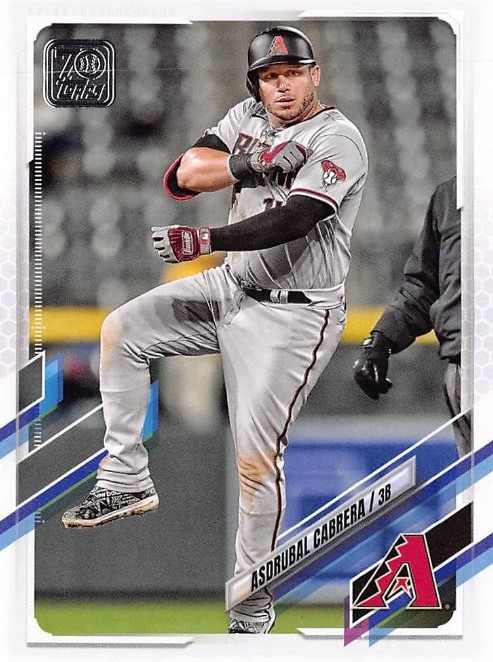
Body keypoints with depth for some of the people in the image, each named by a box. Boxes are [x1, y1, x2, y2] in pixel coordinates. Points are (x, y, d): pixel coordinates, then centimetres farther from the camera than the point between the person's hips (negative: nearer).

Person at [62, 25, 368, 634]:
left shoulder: (337, 139, -16)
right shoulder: (249, 118, 7)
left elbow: (292, 220, -29)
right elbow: (183, 176, -5)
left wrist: (204, 241, -37)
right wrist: (252, 162, -21)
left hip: (294, 315, -8)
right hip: (232, 289, 8)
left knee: (256, 455, -10)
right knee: (122, 330, 0)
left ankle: (253, 606, 1)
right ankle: (126, 481, 5)